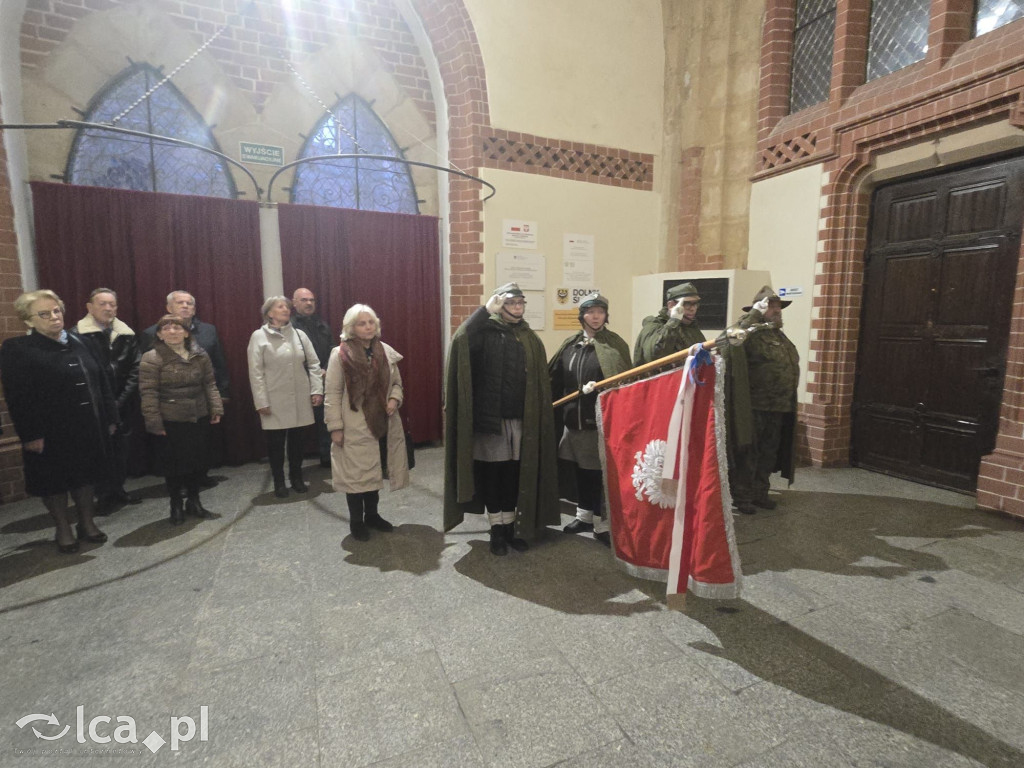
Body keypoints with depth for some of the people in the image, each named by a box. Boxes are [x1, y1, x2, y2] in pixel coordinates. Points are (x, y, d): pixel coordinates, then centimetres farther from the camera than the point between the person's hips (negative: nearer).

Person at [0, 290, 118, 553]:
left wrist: (110, 417, 6)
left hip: (89, 428, 4)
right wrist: (30, 434, -17)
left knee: (86, 476, 15)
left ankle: (87, 523, 30)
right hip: (51, 432, -4)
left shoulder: (79, 343, 9)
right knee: (54, 481, 10)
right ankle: (63, 529, 26)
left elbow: (101, 382, 9)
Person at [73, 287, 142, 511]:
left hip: (123, 406, 4)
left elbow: (134, 371, 3)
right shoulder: (77, 336, -6)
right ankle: (104, 496, 18)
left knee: (121, 449, 12)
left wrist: (121, 401, -6)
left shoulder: (127, 336, 5)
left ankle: (118, 489, 27)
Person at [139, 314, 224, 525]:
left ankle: (194, 501, 29)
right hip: (170, 422, -4)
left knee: (199, 460, 11)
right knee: (174, 463, 7)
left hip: (199, 418, 4)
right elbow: (148, 393, -9)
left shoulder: (200, 355, 4)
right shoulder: (152, 359, -8)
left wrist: (216, 408, 0)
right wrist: (154, 421, -12)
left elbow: (209, 384, 8)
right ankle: (176, 506, 24)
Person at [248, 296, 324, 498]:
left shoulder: (300, 334, 6)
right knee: (276, 442, 6)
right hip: (275, 400, -2)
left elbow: (313, 364, 6)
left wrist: (317, 390, -3)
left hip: (300, 399, 3)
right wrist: (261, 401, -9)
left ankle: (296, 478, 27)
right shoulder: (259, 336, -2)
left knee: (296, 439, 12)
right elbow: (255, 372, -5)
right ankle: (279, 482, 21)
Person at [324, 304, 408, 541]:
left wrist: (395, 399, -6)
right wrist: (335, 427, -11)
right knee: (356, 473, 6)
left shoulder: (385, 351, 4)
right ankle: (356, 521, 24)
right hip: (355, 427, -4)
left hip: (382, 423, 5)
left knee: (375, 471, 16)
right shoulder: (340, 354, -10)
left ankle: (372, 515, 34)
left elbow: (397, 383, 14)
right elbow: (333, 394, -8)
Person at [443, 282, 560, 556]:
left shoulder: (531, 339, 9)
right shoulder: (485, 332, -3)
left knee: (514, 476, 12)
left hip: (521, 420, 3)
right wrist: (486, 309, -21)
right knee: (491, 475, 7)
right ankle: (496, 531, 23)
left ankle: (510, 528, 28)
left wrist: (540, 418, 1)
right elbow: (460, 339, -27)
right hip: (489, 418, -3)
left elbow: (541, 383, 7)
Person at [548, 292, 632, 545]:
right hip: (574, 419, 4)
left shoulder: (615, 345, -3)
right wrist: (558, 414, 4)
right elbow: (557, 381, 7)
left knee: (601, 472, 3)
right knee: (580, 470, 15)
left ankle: (603, 522, 17)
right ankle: (584, 515, 32)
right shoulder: (569, 345, 8)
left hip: (603, 420, -4)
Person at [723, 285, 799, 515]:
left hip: (778, 408, 9)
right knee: (747, 453, 1)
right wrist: (754, 315, -25)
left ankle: (759, 492, 30)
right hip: (753, 407, -9)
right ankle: (741, 496, 13)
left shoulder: (779, 335, 17)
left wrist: (788, 402, 24)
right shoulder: (751, 333, -11)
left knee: (768, 453, 17)